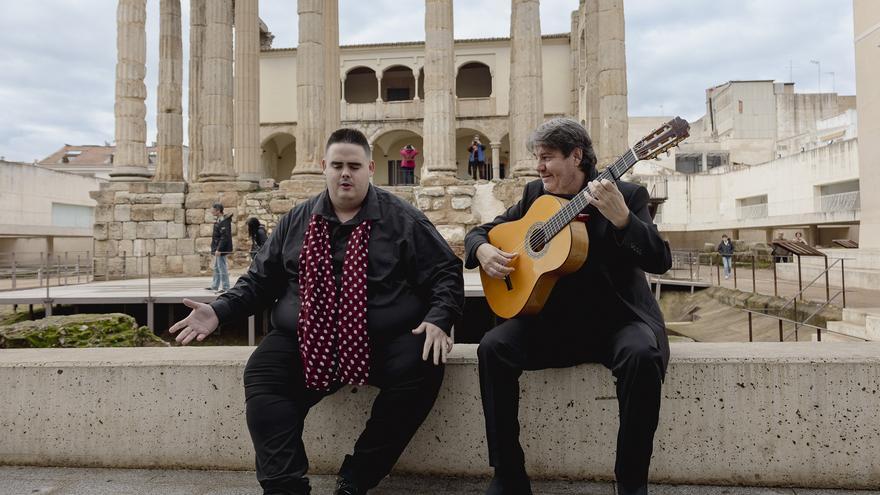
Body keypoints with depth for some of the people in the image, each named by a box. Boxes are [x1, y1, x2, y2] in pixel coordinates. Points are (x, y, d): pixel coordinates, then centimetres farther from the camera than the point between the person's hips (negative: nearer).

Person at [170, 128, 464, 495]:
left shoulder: (402, 219, 3)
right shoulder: (296, 222, 12)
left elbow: (445, 271, 1)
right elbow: (261, 279, 16)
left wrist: (438, 319, -17)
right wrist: (219, 310, 1)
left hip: (386, 341, -2)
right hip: (304, 341, 2)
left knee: (424, 367, -29)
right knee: (261, 377, -22)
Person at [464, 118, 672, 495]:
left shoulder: (628, 195, -3)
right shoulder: (535, 194, 8)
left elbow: (660, 261, -14)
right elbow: (479, 231, 15)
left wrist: (621, 218, -30)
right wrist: (483, 251, -10)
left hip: (616, 318, -2)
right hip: (553, 319, 3)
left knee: (642, 354, -34)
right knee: (493, 347, -21)